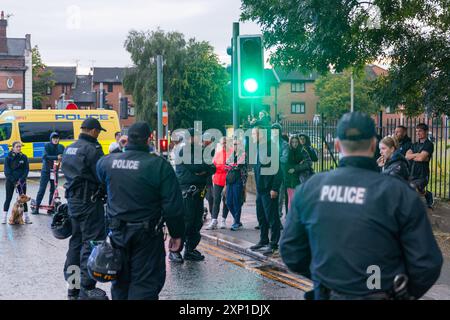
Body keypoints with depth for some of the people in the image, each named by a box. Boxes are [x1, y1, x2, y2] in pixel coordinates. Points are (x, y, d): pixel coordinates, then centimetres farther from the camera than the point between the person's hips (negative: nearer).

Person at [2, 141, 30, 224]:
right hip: (10, 181, -1)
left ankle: (26, 217, 5)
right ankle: (4, 217, 5)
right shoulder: (8, 158, -4)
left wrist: (21, 180, -12)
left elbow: (26, 169, -1)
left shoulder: (24, 157, 0)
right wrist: (14, 181, -14)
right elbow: (7, 171, -7)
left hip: (21, 181, 1)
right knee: (8, 198, 2)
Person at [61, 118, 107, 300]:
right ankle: (87, 289, -5)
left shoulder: (69, 149, 12)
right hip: (89, 202, -9)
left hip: (72, 200, 9)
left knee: (76, 240, 15)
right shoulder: (92, 149, -16)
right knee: (91, 241, -5)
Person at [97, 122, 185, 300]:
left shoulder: (107, 161, -3)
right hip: (146, 233, -5)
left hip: (117, 231, 5)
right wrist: (177, 235, -5)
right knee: (145, 282, 1)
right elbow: (173, 206, -16)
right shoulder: (159, 165, -16)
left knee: (121, 279, 19)